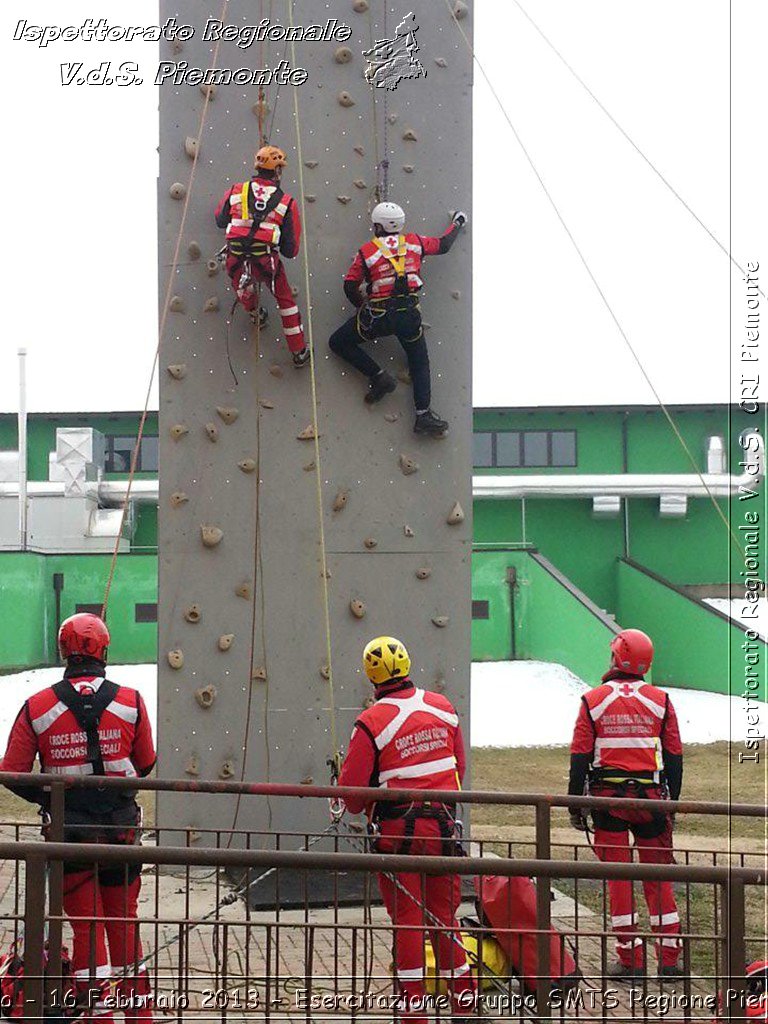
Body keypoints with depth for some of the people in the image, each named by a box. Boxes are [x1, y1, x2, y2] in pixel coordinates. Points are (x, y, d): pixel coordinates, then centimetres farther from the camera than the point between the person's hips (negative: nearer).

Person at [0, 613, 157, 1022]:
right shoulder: (131, 702, -5)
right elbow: (146, 765, 6)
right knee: (124, 922, 15)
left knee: (86, 926, 7)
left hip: (69, 832, -1)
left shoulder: (36, 708, -8)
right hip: (121, 827, 1)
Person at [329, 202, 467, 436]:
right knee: (419, 362, 18)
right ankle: (423, 414, 6)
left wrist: (363, 306, 21)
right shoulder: (414, 242, 5)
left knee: (338, 343, 16)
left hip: (377, 315, -3)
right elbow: (443, 245, 22)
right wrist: (457, 224, 40)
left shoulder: (366, 252, 0)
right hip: (409, 314, 3)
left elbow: (350, 287, 2)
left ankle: (379, 376, 5)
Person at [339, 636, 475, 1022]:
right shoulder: (443, 707, 2)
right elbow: (459, 766, 13)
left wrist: (358, 807, 12)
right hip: (442, 824, 4)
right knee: (444, 914, 15)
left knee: (407, 919, 4)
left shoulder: (372, 722, -14)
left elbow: (352, 787, -10)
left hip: (397, 831, -4)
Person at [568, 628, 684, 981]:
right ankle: (669, 958, 6)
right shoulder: (660, 701, 3)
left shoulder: (593, 701, -1)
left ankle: (630, 960, 3)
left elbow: (579, 757, -1)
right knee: (658, 875, 7)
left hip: (607, 796, -1)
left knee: (617, 876, 3)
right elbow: (674, 757, 5)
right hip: (650, 797, 1)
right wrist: (673, 801, 13)